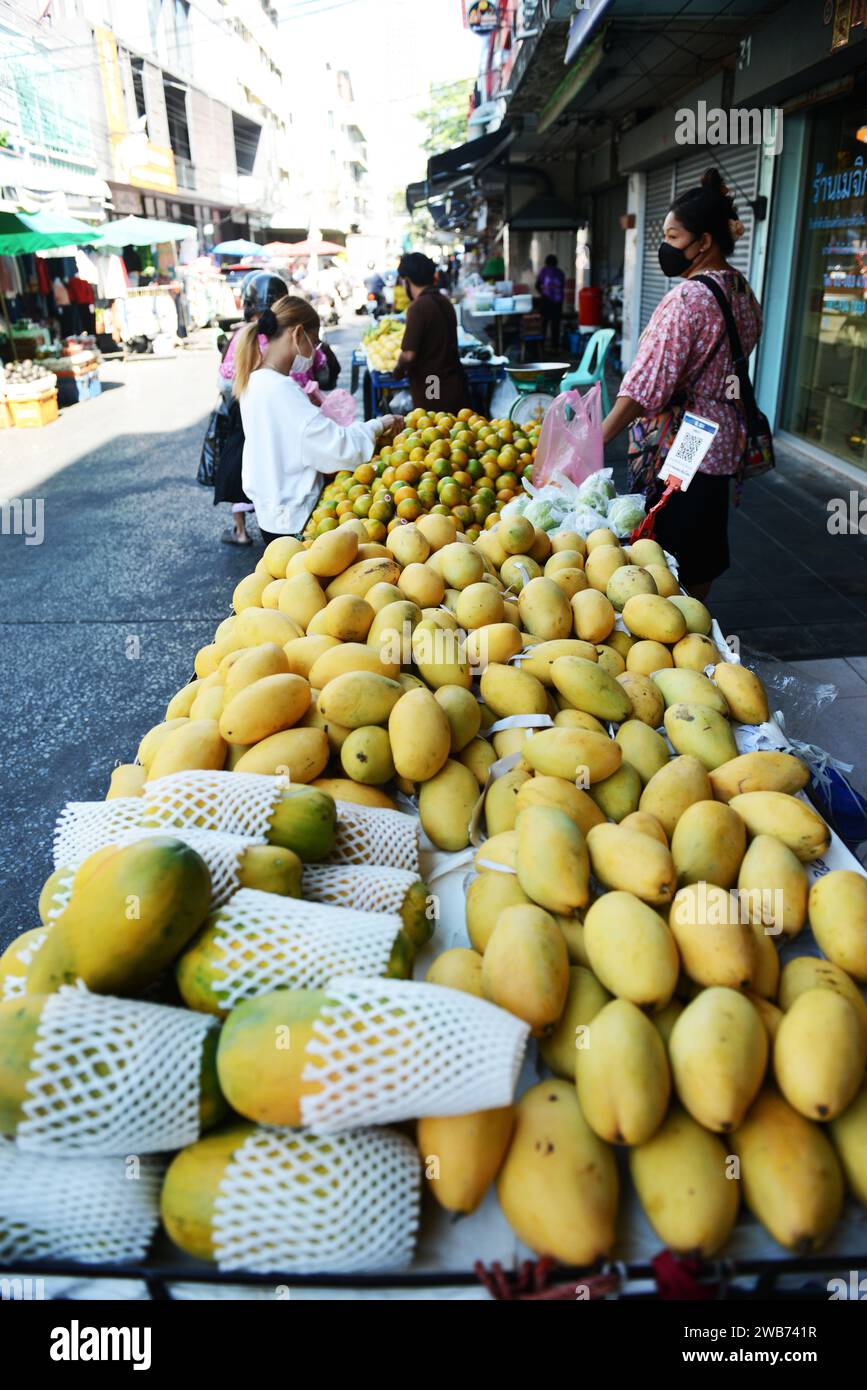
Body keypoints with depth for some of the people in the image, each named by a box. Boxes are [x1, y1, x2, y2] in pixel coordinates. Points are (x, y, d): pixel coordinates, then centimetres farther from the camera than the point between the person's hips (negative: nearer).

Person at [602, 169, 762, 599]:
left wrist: (592, 443, -26)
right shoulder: (744, 294, 10)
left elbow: (644, 387, -25)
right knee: (702, 552, 19)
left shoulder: (687, 298, -18)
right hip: (723, 440, 9)